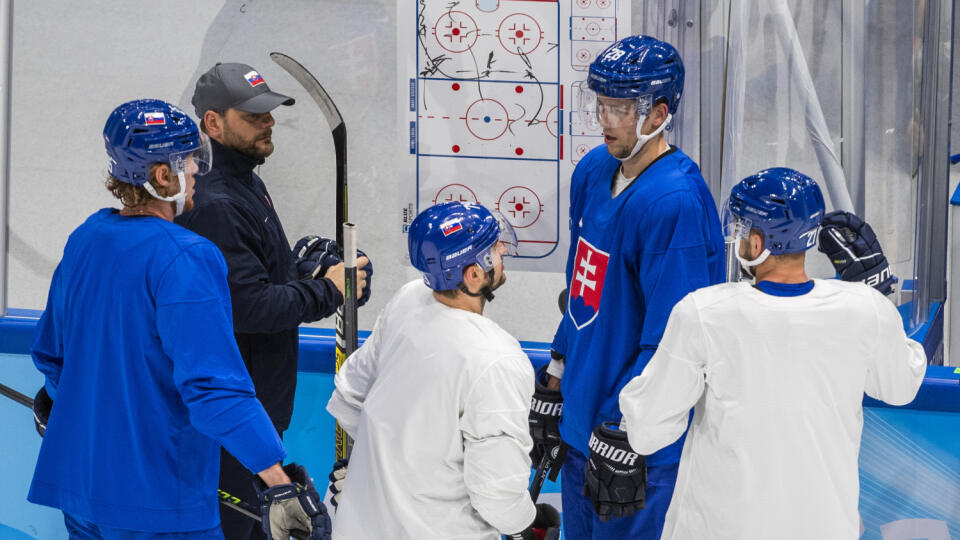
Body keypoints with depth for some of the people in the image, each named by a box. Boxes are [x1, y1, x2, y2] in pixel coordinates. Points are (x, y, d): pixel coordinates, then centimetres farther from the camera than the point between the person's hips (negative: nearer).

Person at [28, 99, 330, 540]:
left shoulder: (85, 239, 5)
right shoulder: (184, 259, -20)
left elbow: (50, 352, 20)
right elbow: (215, 387, -28)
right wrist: (280, 482, -31)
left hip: (74, 482, 8)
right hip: (156, 502, -8)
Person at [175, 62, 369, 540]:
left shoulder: (250, 185, 12)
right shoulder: (215, 205, -23)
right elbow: (248, 307, -28)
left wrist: (317, 269, 3)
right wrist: (328, 292, -17)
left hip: (265, 396, 11)